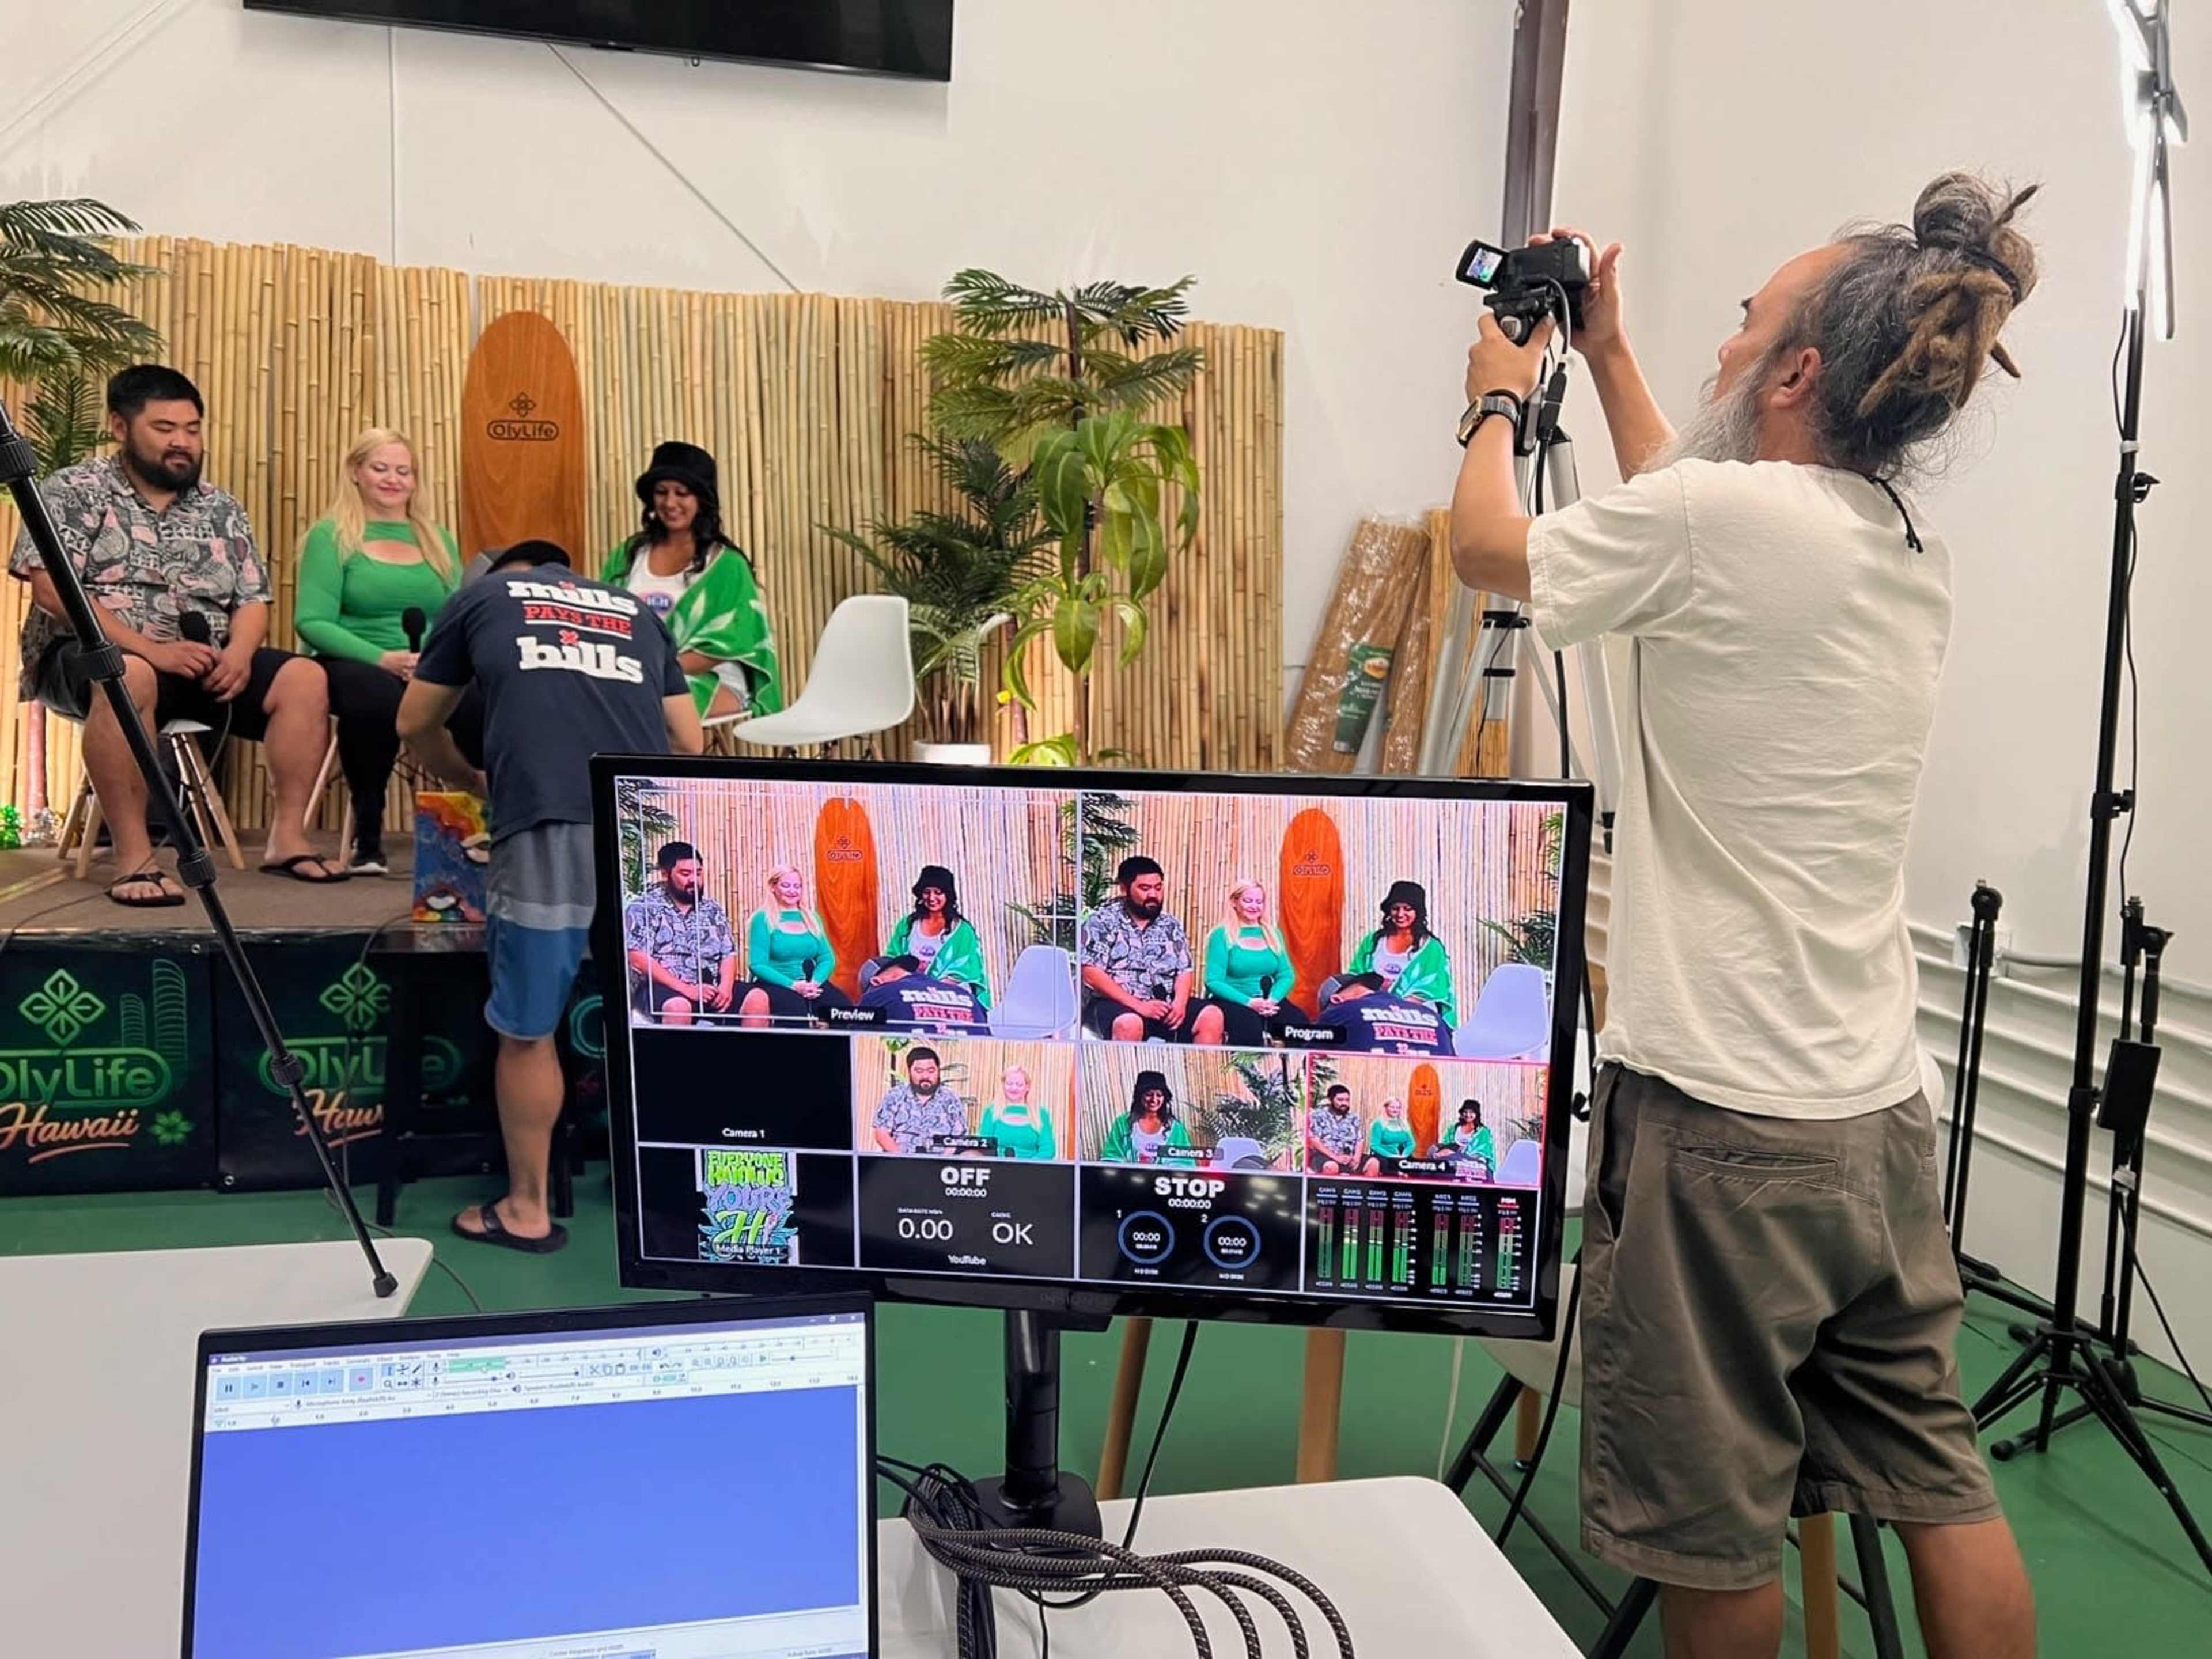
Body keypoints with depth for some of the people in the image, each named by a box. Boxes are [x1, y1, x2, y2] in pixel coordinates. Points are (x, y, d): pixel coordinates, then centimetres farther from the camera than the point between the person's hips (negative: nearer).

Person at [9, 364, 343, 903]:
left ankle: (287, 836, -14)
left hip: (205, 664, 5)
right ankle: (134, 857, -35)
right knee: (129, 677, -39)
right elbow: (52, 590, -13)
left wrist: (238, 653, -14)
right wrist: (150, 648, -24)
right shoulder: (73, 492, 0)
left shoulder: (221, 509, 15)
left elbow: (252, 601, 11)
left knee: (305, 678, -17)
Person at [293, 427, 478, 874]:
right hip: (355, 665, -2)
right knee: (380, 696, -41)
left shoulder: (437, 540, 20)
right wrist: (383, 657, -19)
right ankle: (367, 831, -17)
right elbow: (311, 622, -5)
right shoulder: (332, 536, 6)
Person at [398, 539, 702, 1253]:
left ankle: (526, 1210, 22)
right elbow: (691, 743, 26)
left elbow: (415, 727, 31)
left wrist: (471, 782, 49)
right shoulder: (637, 612, 28)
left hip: (549, 829, -3)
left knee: (528, 1031, 11)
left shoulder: (481, 598, 23)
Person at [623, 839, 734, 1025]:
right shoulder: (643, 909, 3)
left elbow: (729, 955, 14)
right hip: (662, 988, -4)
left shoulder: (713, 910, 18)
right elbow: (639, 960, -8)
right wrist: (687, 990, -18)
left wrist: (725, 987, -10)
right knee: (679, 1007, -40)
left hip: (709, 988, 4)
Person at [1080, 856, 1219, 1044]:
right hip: (1115, 1004, -5)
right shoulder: (1102, 922, 1)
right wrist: (1139, 1006, -18)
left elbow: (1184, 973, 12)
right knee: (1130, 1024, -38)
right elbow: (1091, 974, -9)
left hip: (1164, 1005, 5)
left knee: (1212, 1017, -19)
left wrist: (1179, 1004, -12)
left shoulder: (1171, 927, 17)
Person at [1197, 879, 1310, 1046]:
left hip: (1269, 1002, 4)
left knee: (1301, 1023, -26)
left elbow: (1287, 975, 9)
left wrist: (1272, 1000, -12)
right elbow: (1213, 981, -8)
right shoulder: (1222, 935, 0)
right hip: (1231, 1001, -4)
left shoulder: (1273, 935, 16)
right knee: (1249, 1026, -38)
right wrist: (1249, 1002, -19)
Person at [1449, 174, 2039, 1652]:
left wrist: (1503, 392, 19)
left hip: (1721, 1116, -8)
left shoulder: (1722, 514, -16)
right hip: (1885, 1112, 8)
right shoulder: (1908, 551, 8)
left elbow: (1488, 547, 0)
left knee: (1711, 1527, 10)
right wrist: (1609, 358, 31)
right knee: (1941, 1485, 18)